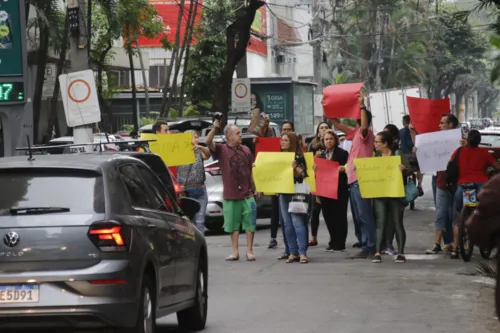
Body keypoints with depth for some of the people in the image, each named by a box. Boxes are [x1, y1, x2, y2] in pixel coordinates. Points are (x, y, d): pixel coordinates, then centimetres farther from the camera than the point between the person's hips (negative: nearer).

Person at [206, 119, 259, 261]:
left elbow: (252, 171, 15)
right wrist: (215, 128, -28)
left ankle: (249, 251, 9)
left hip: (247, 194, 2)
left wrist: (256, 188, 13)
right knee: (233, 225, 6)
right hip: (230, 195, -2)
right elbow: (208, 142, -19)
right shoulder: (221, 149, 0)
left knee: (250, 224, 1)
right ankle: (235, 252, 14)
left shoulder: (246, 150, 10)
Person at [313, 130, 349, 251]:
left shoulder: (343, 153, -3)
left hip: (339, 189, -5)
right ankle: (333, 242, 19)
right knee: (328, 216, 8)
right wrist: (315, 167, -7)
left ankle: (339, 244, 0)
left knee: (339, 216, -3)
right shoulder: (321, 154, 13)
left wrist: (343, 169, -27)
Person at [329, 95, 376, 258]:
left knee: (364, 214, -14)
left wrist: (362, 106, -26)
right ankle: (362, 241, 29)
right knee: (357, 214, 18)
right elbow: (337, 124, 24)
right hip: (353, 179, 10)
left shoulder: (367, 133, -8)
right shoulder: (355, 133, 17)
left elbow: (364, 126, -31)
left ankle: (368, 247, -18)